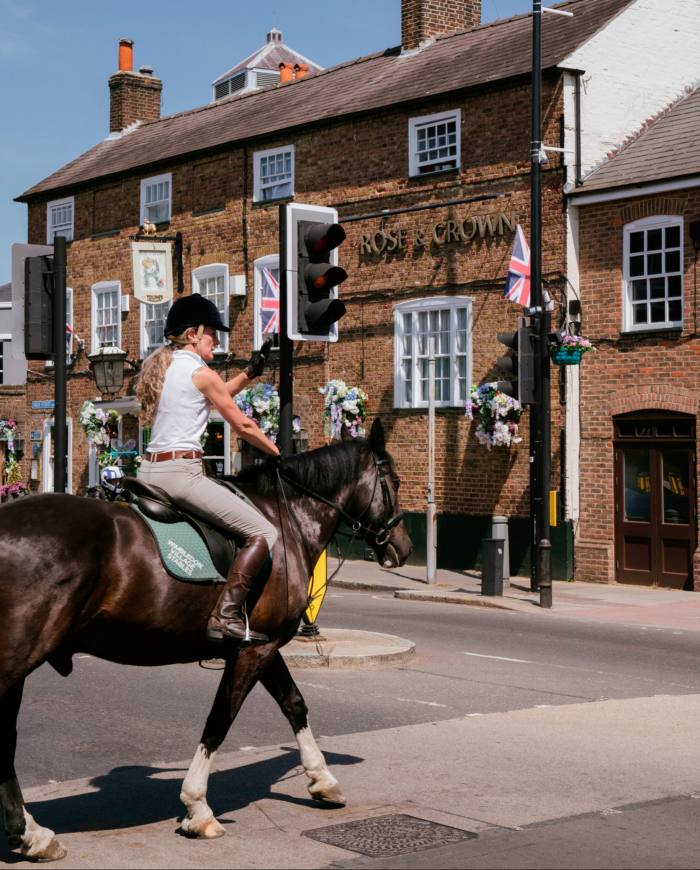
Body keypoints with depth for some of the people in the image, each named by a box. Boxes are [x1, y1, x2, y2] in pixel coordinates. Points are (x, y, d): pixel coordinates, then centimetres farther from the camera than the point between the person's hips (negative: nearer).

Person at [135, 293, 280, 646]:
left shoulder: (162, 365, 18)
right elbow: (242, 425, 0)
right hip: (180, 472, -9)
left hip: (149, 470, 9)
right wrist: (279, 453, 13)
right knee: (264, 533, -12)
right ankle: (225, 617, -19)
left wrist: (251, 371, 32)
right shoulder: (200, 372, -6)